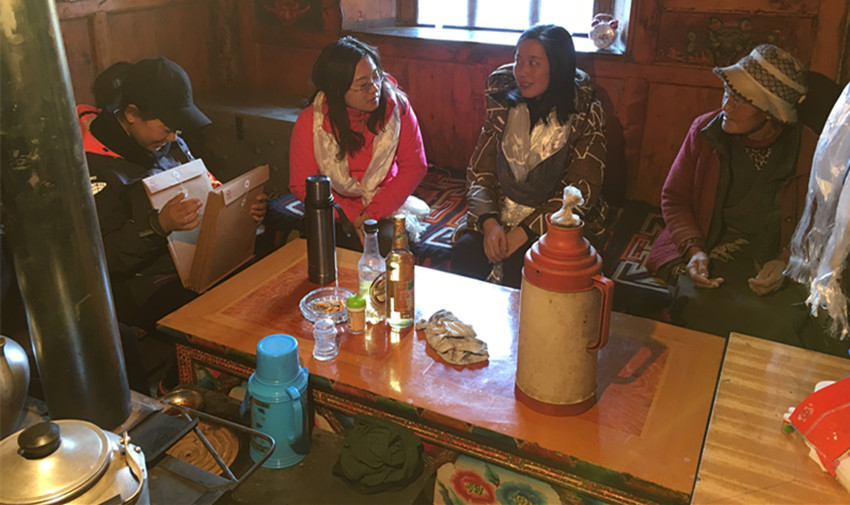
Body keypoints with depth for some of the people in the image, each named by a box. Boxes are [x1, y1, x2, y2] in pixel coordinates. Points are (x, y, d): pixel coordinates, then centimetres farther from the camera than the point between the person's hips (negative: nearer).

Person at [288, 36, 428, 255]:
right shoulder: (310, 121, -11)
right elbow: (302, 185, -6)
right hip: (336, 214, -1)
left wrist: (374, 212, -15)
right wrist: (352, 218, -18)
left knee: (385, 243, -27)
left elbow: (414, 166, -5)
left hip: (386, 210, 1)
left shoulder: (397, 106, -8)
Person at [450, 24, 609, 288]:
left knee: (519, 266, -31)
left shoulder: (585, 115, -3)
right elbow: (480, 173, 3)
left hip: (556, 225, -3)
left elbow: (581, 192, -10)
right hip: (500, 217, 3)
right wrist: (490, 223, -16)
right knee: (465, 252, -25)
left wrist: (525, 231, -21)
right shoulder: (504, 106, 7)